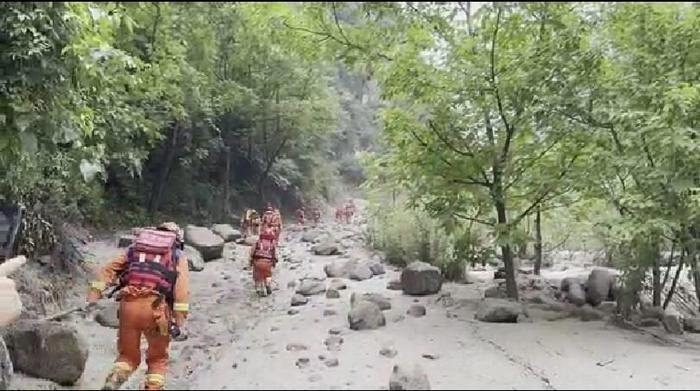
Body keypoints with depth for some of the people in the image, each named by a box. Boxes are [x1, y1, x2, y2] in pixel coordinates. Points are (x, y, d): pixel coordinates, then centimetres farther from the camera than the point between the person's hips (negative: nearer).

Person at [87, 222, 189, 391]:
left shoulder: (135, 248, 27)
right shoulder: (178, 255, 18)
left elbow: (109, 269, 12)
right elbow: (181, 288, 1)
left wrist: (93, 297, 4)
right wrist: (178, 321, -5)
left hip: (128, 305, 2)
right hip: (155, 307, -2)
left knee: (128, 355, 21)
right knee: (158, 358, 21)